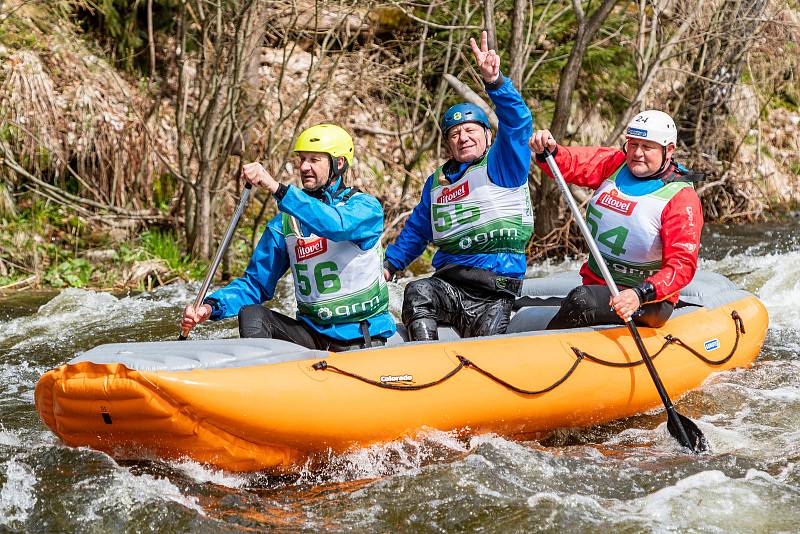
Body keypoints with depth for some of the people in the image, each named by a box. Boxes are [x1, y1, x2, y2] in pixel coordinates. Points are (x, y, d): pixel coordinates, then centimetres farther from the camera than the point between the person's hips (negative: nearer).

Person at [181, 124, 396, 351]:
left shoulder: (366, 207, -6)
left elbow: (335, 225, -31)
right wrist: (211, 306, -15)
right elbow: (256, 283, 5)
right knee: (250, 314, -18)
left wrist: (276, 187, -37)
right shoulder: (285, 222, 7)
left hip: (365, 341, -4)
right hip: (312, 335, 4)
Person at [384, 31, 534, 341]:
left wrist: (494, 82, -33)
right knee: (417, 293, -29)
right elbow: (416, 229, 31)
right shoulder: (437, 182, 19)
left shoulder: (501, 164, 1)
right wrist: (389, 264, 21)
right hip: (448, 281, 4)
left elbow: (517, 122, -17)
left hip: (495, 292, -4)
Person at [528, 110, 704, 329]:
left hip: (648, 303, -7)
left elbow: (682, 265, -21)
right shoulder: (616, 164, 6)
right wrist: (549, 151, -30)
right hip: (596, 284, 7)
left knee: (581, 300, -29)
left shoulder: (681, 198, -12)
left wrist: (640, 295, -36)